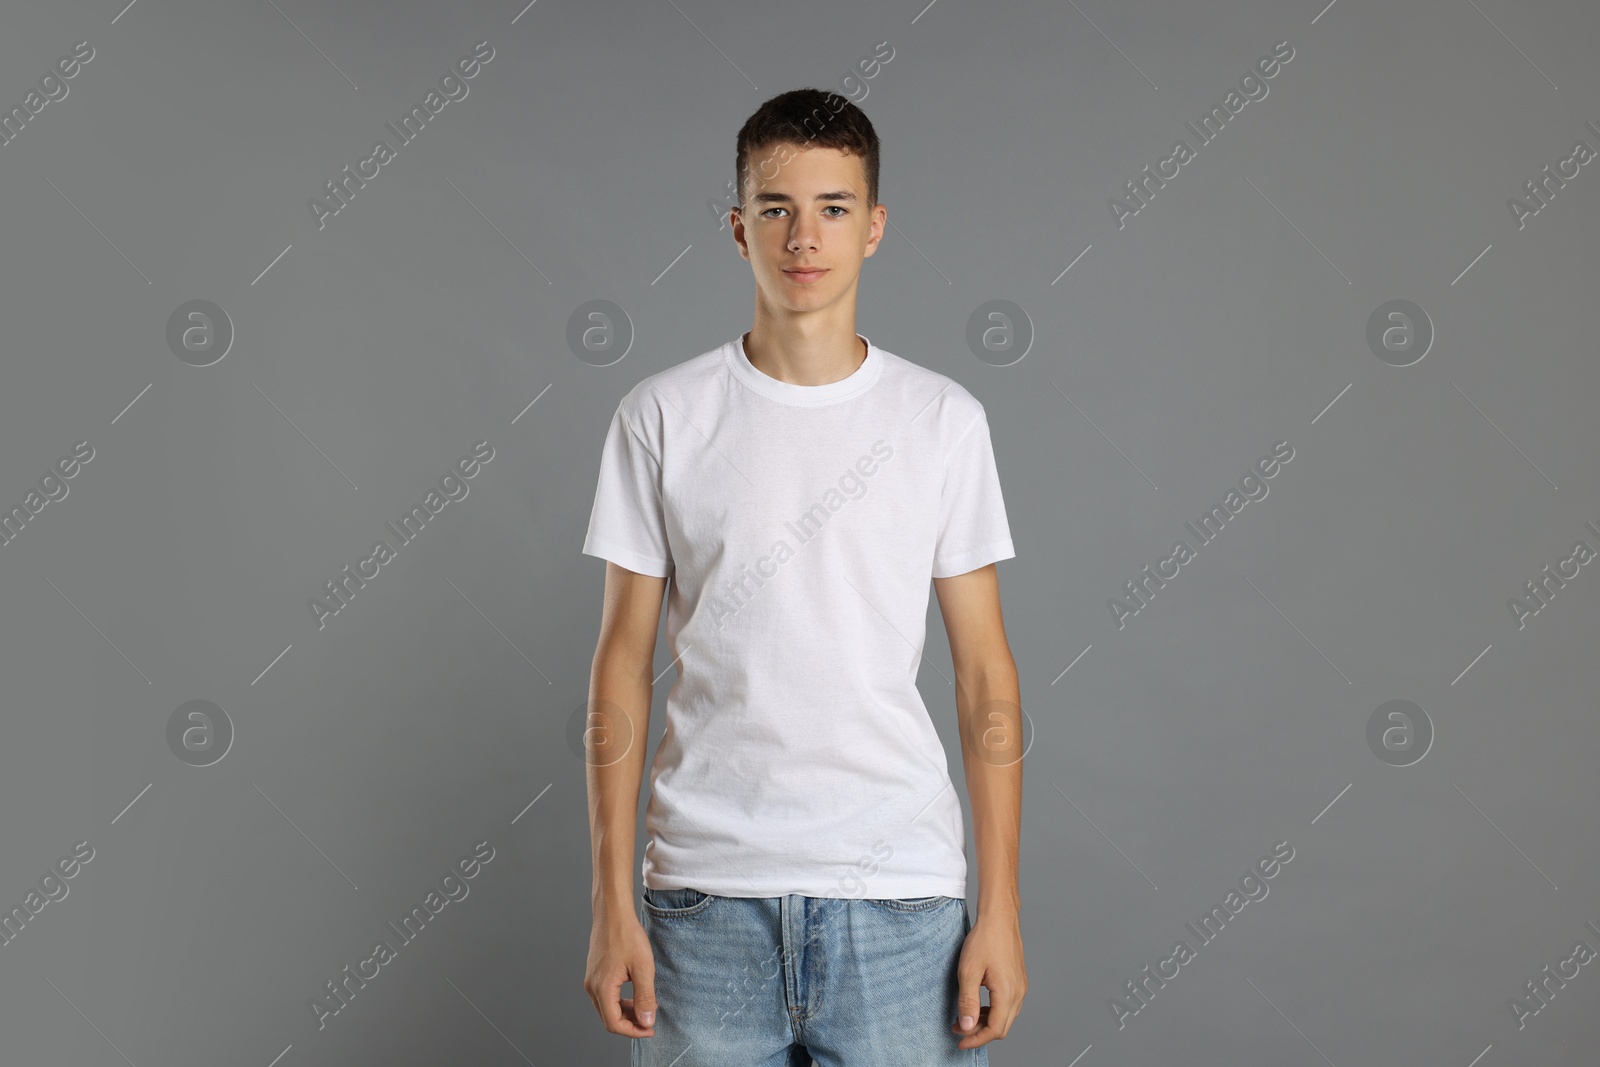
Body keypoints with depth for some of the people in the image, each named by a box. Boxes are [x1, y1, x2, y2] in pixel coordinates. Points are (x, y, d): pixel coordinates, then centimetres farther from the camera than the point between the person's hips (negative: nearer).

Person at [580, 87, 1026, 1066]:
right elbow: (623, 664, 3)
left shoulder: (944, 419, 2)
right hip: (707, 893, 0)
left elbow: (986, 672, 3)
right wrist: (613, 903, 0)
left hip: (900, 890, 0)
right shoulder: (662, 417, 2)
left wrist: (1001, 908, -1)